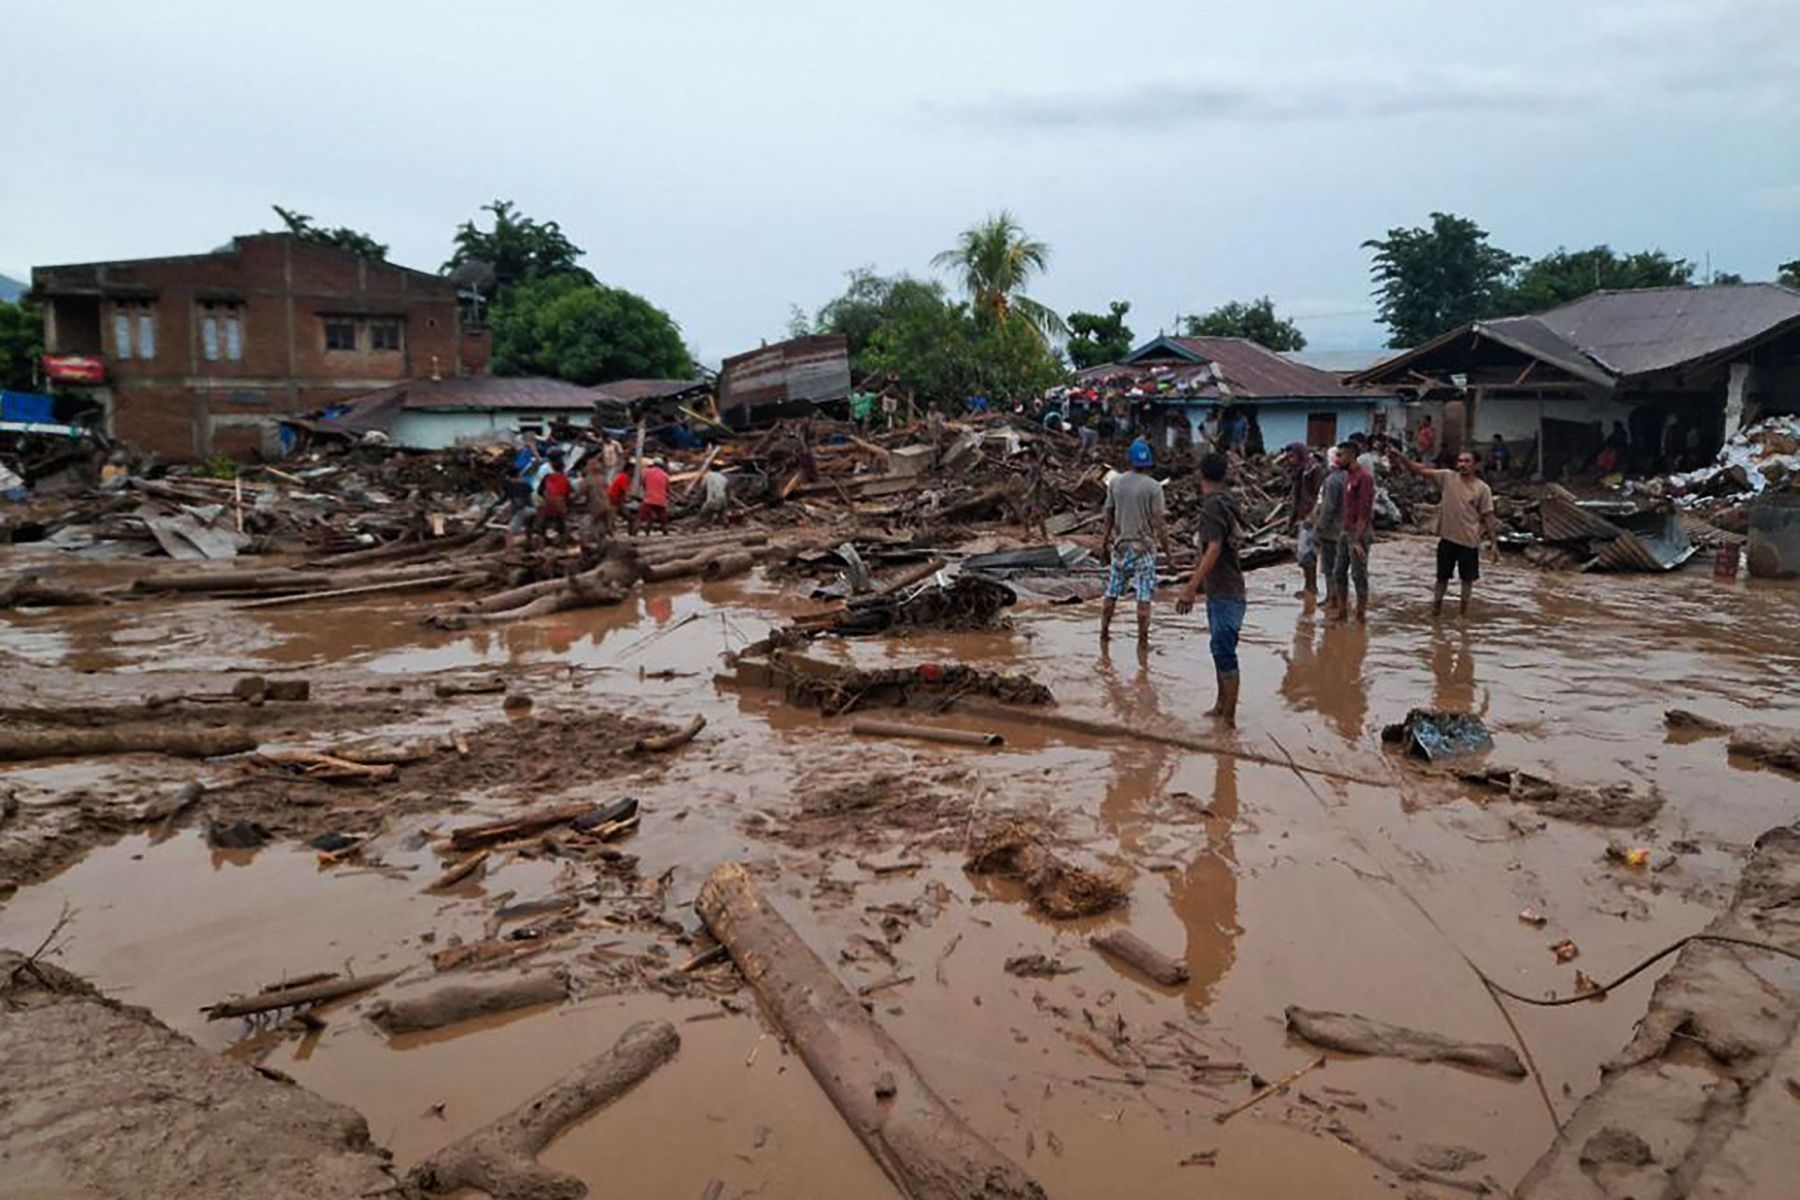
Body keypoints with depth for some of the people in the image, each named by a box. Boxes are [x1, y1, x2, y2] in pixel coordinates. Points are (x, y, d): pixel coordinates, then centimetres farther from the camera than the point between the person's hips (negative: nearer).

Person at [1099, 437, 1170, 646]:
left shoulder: (1115, 483, 1)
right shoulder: (1153, 487, -11)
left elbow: (1108, 517, 6)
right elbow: (1159, 522, -11)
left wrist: (1104, 544, 15)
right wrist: (1167, 549, -3)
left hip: (1120, 545, 4)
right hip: (1143, 548, -4)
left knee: (1111, 593, 14)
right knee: (1143, 598, 0)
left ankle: (1104, 633, 22)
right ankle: (1143, 640, 2)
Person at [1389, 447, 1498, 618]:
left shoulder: (1483, 489, -6)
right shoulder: (1447, 478, -3)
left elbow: (1488, 517, -2)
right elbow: (1421, 471, -10)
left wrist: (1493, 543, -3)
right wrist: (1402, 460, -25)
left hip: (1470, 541, -1)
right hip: (1447, 538, 1)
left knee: (1467, 578, 12)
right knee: (1442, 576, 12)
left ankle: (1463, 609, 28)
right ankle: (1436, 608, 25)